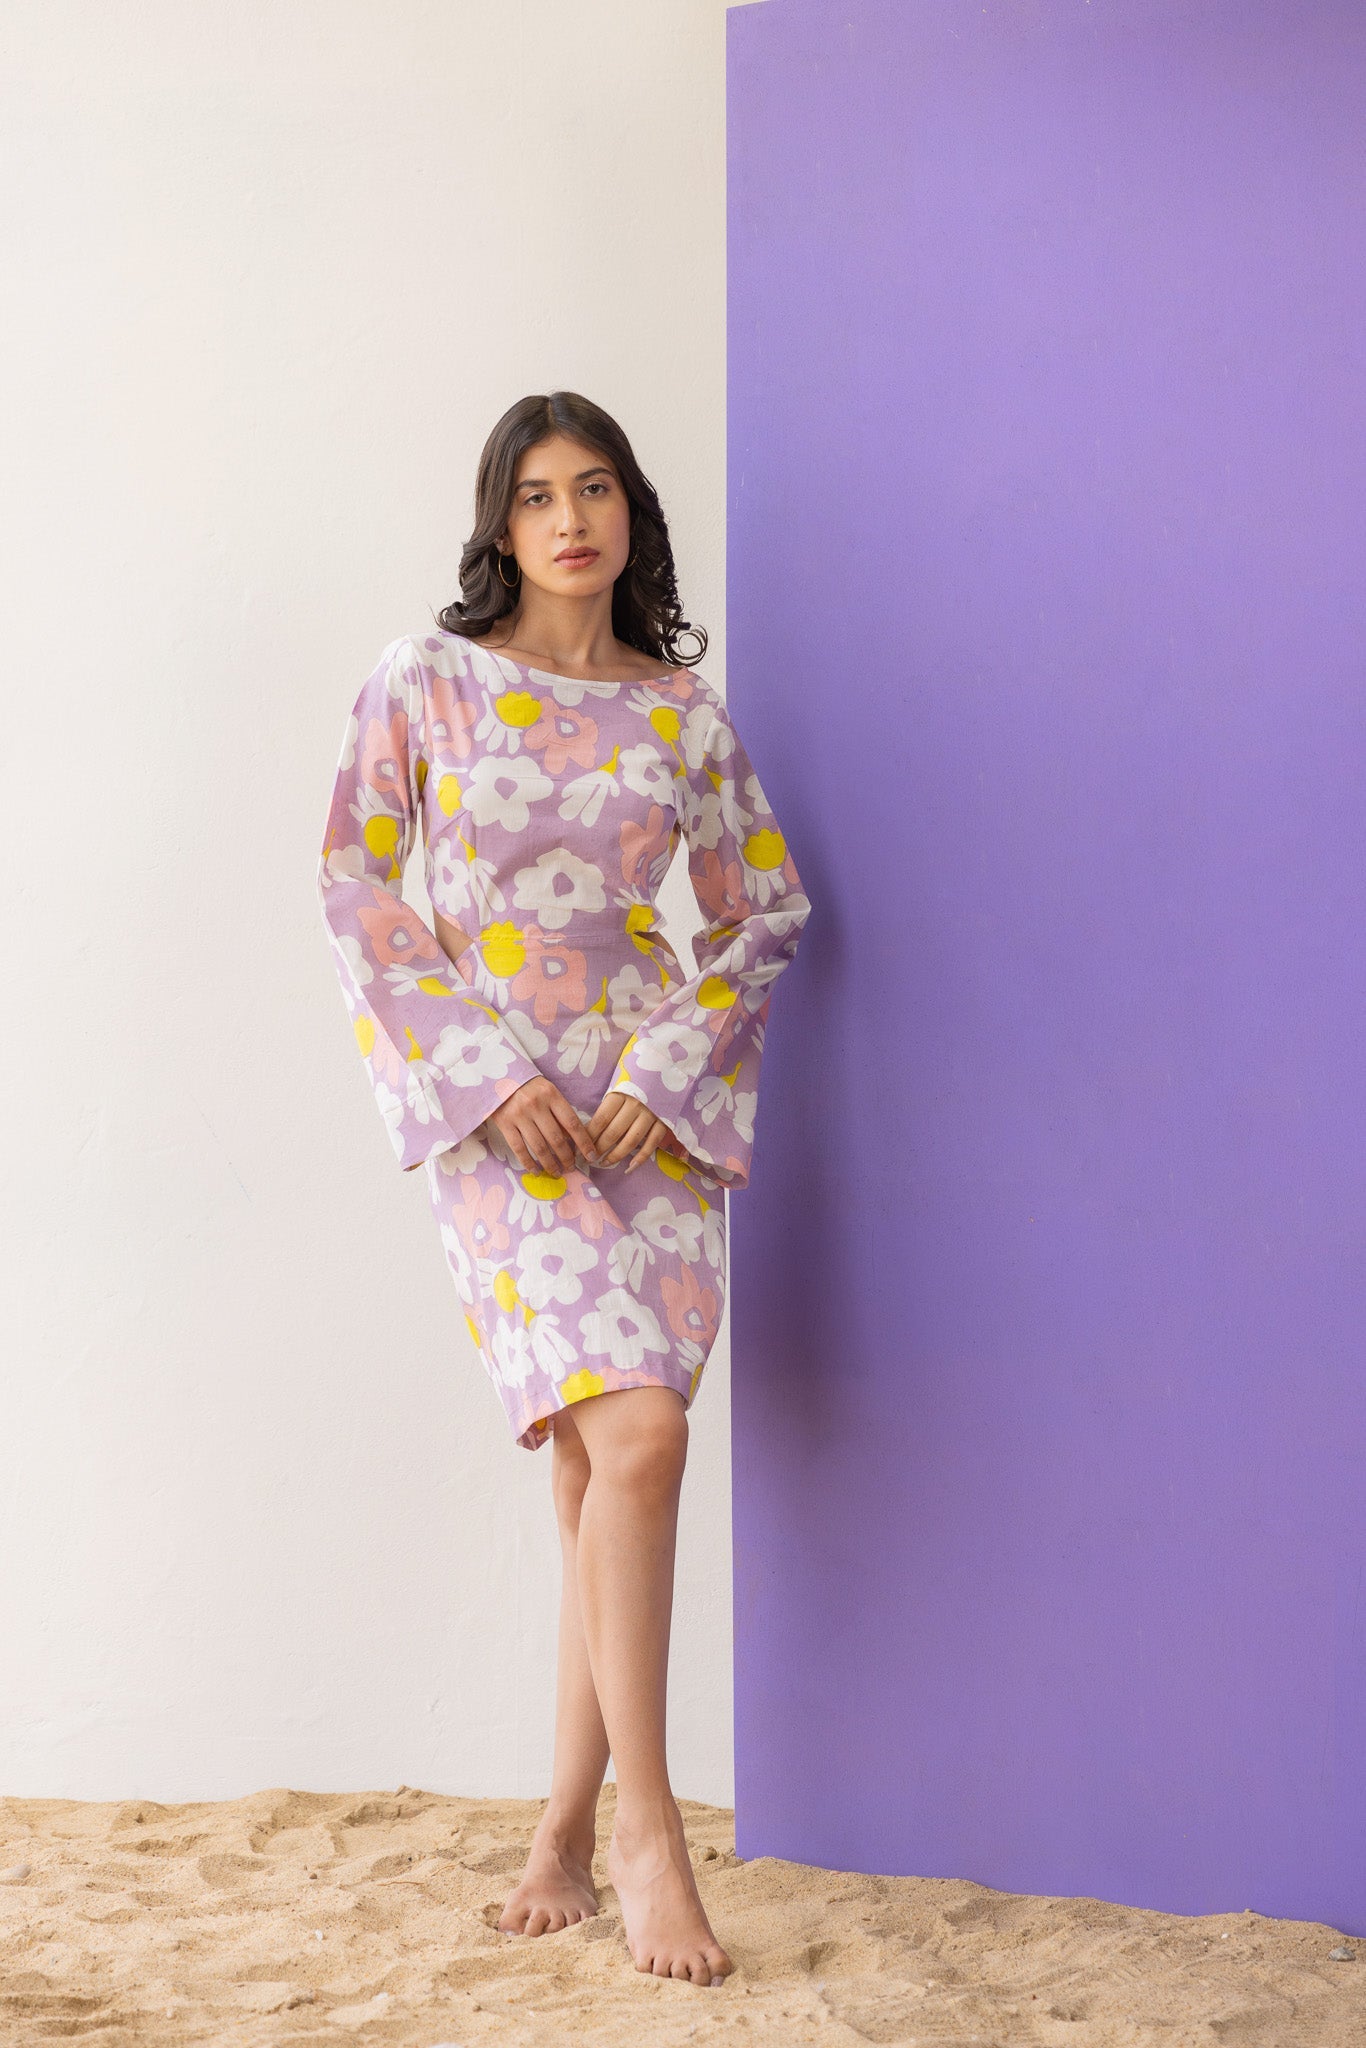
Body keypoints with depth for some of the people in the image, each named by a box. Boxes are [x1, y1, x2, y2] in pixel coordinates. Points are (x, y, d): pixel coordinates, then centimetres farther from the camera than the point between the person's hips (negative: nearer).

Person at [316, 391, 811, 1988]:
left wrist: (672, 1065, -1)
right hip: (496, 1104, -3)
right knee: (635, 1440, -18)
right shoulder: (424, 684, 2)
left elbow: (765, 907, 14)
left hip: (654, 1102, 3)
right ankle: (646, 1833, -8)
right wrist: (491, 1073, -8)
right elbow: (357, 886, 1)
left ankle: (566, 1834, 11)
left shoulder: (684, 709, 9)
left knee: (606, 1467, -1)